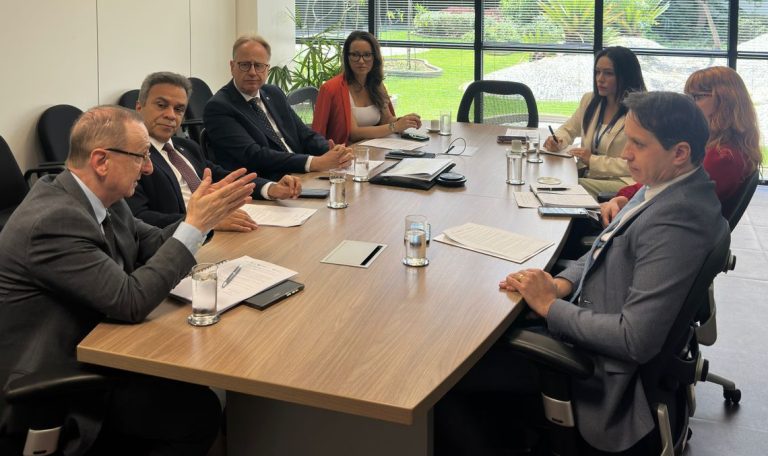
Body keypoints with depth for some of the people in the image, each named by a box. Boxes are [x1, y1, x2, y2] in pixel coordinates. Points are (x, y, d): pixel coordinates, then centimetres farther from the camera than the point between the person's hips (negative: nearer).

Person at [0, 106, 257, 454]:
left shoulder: (96, 198, 1)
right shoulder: (55, 220, -26)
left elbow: (152, 246, 12)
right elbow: (131, 302, -27)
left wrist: (205, 213, -5)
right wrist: (196, 225, -22)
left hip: (83, 352, 9)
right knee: (198, 409, -13)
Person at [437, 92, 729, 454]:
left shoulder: (673, 223, -29)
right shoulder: (669, 187, 1)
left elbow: (636, 340, -30)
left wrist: (551, 305, -19)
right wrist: (562, 284, -6)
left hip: (608, 372, -9)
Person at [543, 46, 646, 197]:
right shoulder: (589, 100, 12)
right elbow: (568, 130, 27)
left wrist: (593, 160, -15)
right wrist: (557, 141, 3)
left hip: (621, 181, -6)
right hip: (587, 175, 6)